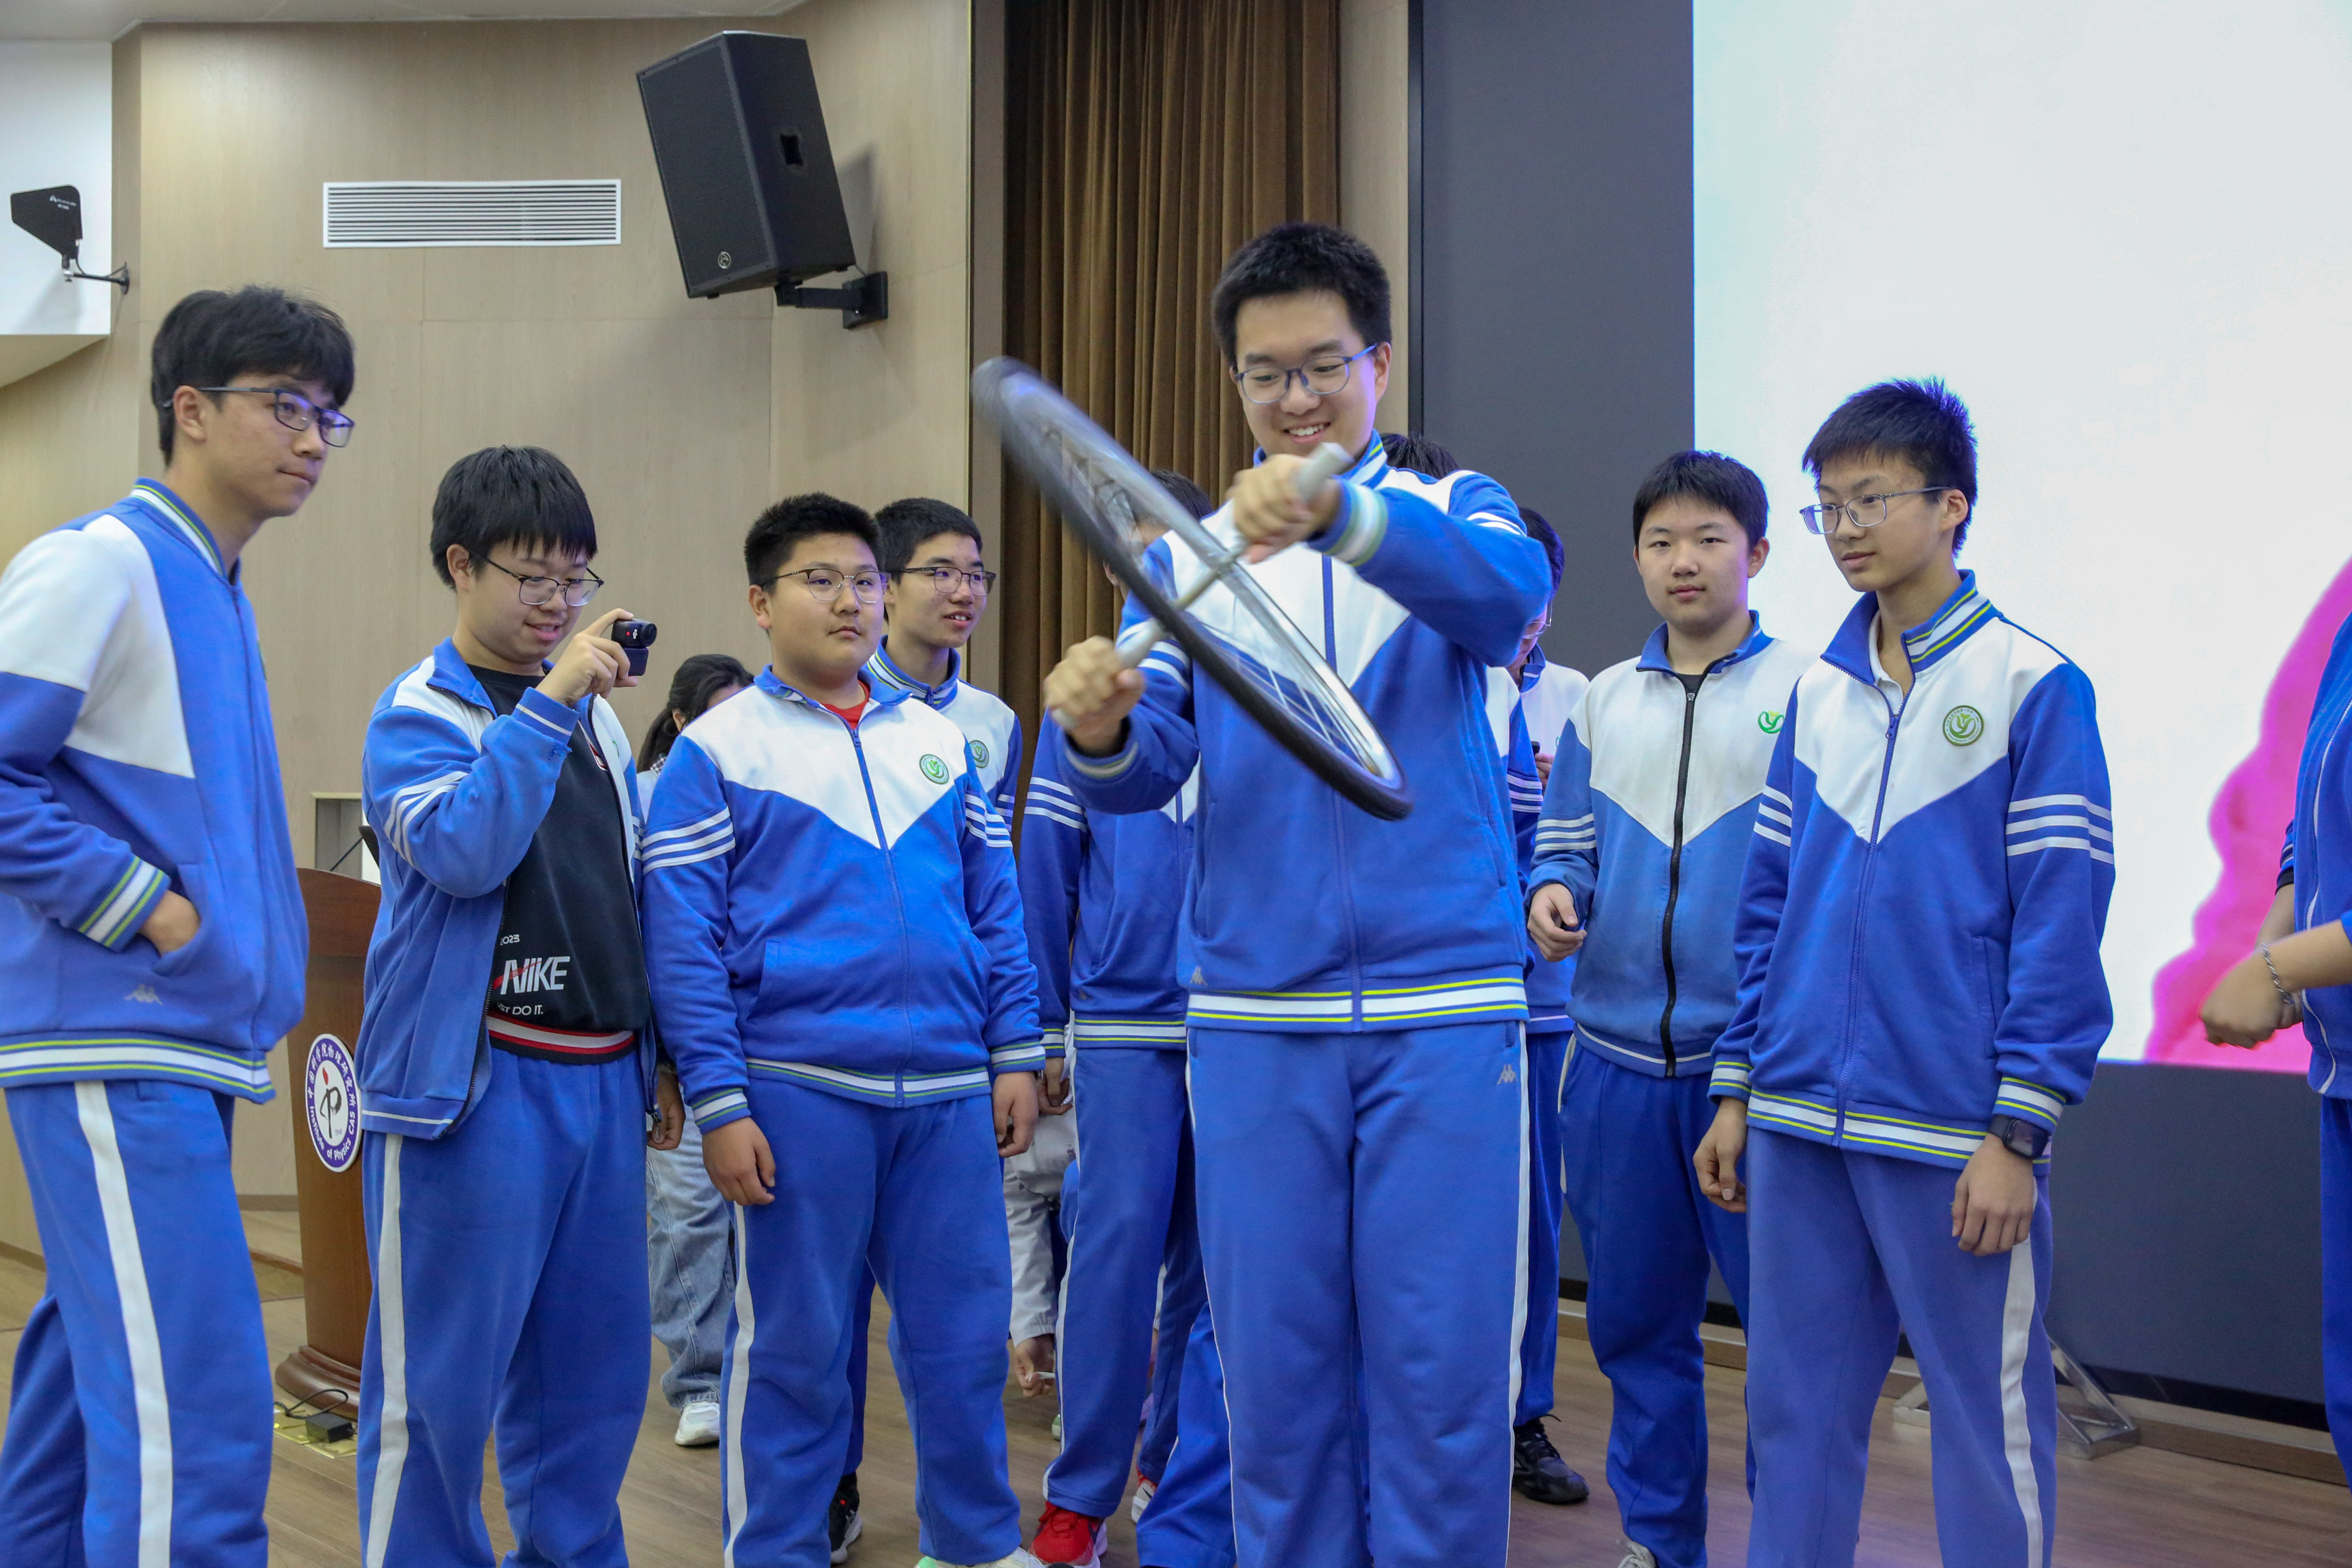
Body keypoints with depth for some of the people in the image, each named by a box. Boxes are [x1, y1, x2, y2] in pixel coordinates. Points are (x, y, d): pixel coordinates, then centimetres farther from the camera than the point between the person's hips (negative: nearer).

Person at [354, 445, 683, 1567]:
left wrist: (659, 1055, 18)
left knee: (592, 1364, 13)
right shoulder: (417, 712, -3)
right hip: (475, 1085, -6)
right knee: (442, 1376, 1)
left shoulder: (597, 714, 15)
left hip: (603, 1083, 6)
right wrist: (547, 700, -22)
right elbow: (461, 850, -23)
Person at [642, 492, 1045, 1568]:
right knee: (794, 1344, 6)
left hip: (951, 1093, 4)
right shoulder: (717, 750, 0)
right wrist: (719, 1103, -10)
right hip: (797, 1090, -4)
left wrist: (1016, 1053, 8)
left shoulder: (940, 739, 14)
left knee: (964, 1333, 11)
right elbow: (680, 940, -5)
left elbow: (997, 907, 15)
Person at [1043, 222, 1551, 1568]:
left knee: (1442, 1359, 1)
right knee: (1277, 1359, 8)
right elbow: (1153, 767, -1)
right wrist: (1103, 730, -25)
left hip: (1446, 1011, -2)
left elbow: (1505, 591, -20)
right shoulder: (1188, 552, 10)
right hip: (1254, 1017, 2)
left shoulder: (1452, 511, 5)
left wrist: (1338, 511, -39)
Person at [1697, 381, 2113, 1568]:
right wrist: (1736, 1092, 12)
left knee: (1988, 1417, 5)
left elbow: (2061, 923, -8)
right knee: (1794, 1410, 12)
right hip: (1799, 1122, 5)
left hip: (1952, 1137, -5)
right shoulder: (1817, 691, 11)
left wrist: (2017, 1133, -12)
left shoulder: (2032, 685, -4)